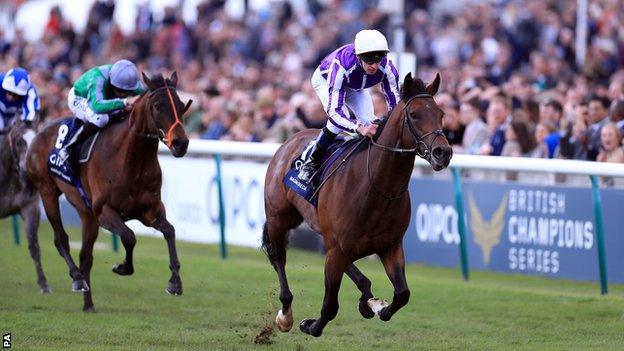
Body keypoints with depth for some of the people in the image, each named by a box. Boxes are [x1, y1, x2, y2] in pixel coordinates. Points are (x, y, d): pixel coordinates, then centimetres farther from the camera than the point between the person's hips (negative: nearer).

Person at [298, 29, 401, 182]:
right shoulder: (340, 66, -47)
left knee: (369, 122, -18)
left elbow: (396, 105, -26)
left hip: (355, 87, 4)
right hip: (325, 80, -4)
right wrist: (359, 128, -65)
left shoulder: (386, 68, -35)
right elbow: (334, 112, -49)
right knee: (339, 122, -28)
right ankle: (310, 162, -7)